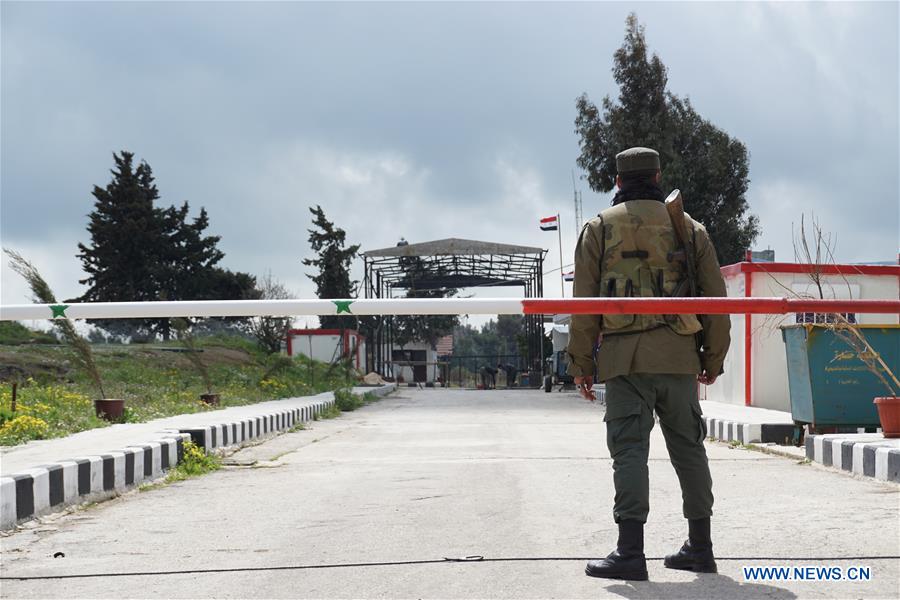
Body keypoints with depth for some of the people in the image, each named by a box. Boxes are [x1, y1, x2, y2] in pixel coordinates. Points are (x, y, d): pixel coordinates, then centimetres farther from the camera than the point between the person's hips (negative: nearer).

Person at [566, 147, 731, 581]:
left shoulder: (600, 228, 5)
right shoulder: (689, 228, 12)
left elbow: (583, 301, 0)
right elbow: (715, 298, 10)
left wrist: (581, 362, 5)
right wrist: (713, 358, 18)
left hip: (625, 355, -2)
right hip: (679, 356, 2)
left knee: (629, 449, -4)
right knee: (688, 448, 11)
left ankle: (630, 552, -11)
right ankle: (700, 546, 17)